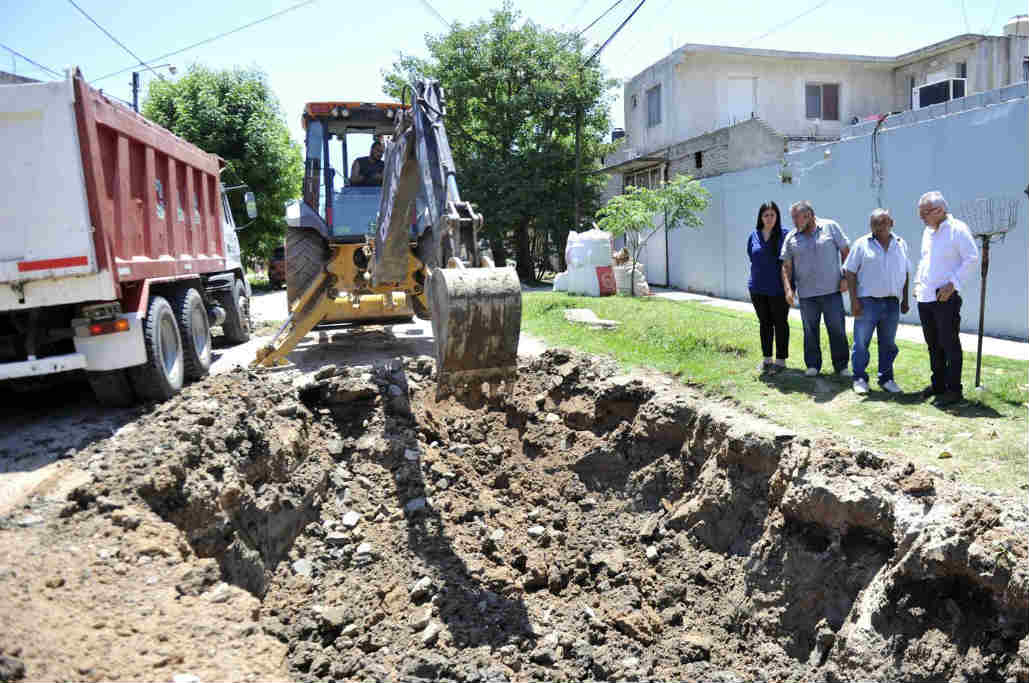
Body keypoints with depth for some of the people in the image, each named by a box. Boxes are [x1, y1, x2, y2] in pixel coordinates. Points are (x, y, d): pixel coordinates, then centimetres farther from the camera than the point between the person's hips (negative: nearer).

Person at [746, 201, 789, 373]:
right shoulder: (754, 236, 5)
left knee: (780, 323, 5)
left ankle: (781, 360, 14)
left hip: (778, 288, -4)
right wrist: (759, 276, 11)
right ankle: (767, 359, 23)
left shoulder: (785, 235, -6)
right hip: (758, 288, 4)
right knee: (765, 323, 13)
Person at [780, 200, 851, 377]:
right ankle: (812, 365, 17)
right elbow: (786, 266, 5)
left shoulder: (830, 227, 2)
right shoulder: (791, 238, 6)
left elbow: (846, 252, 4)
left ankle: (841, 365, 14)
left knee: (837, 329, 3)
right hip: (806, 293, 2)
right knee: (810, 331, 7)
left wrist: (845, 278, -3)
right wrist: (788, 289, -8)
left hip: (832, 290, -2)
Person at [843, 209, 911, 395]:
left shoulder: (901, 245, 11)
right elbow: (850, 272, -4)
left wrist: (905, 300, 12)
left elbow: (905, 273, 17)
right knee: (861, 343, -1)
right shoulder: (861, 244, -1)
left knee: (888, 344, 11)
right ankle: (859, 379, 10)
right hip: (867, 302, -3)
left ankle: (886, 378, 22)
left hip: (892, 303, 4)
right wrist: (854, 300, -10)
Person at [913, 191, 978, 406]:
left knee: (949, 345, -3)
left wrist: (953, 284, -17)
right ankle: (938, 384, 26)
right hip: (925, 298, 8)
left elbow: (972, 258, -12)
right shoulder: (927, 231, 15)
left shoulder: (957, 229, -9)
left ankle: (954, 390, 4)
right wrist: (918, 281, 13)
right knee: (933, 344, 15)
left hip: (946, 298, -8)